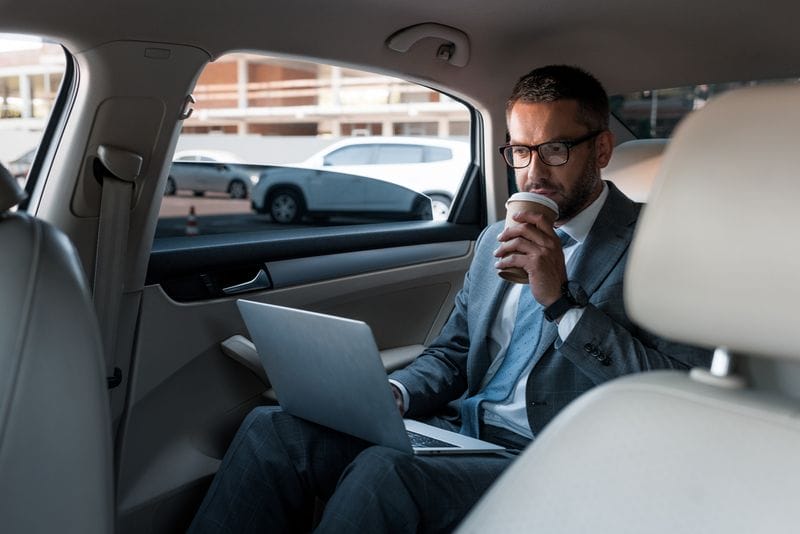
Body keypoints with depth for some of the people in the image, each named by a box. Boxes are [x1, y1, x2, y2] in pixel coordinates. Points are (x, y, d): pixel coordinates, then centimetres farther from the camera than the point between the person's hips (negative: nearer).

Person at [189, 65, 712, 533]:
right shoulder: (496, 241, 17)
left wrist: (562, 299, -18)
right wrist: (390, 394, -3)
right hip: (455, 434, 6)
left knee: (383, 472, -32)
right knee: (273, 429, -14)